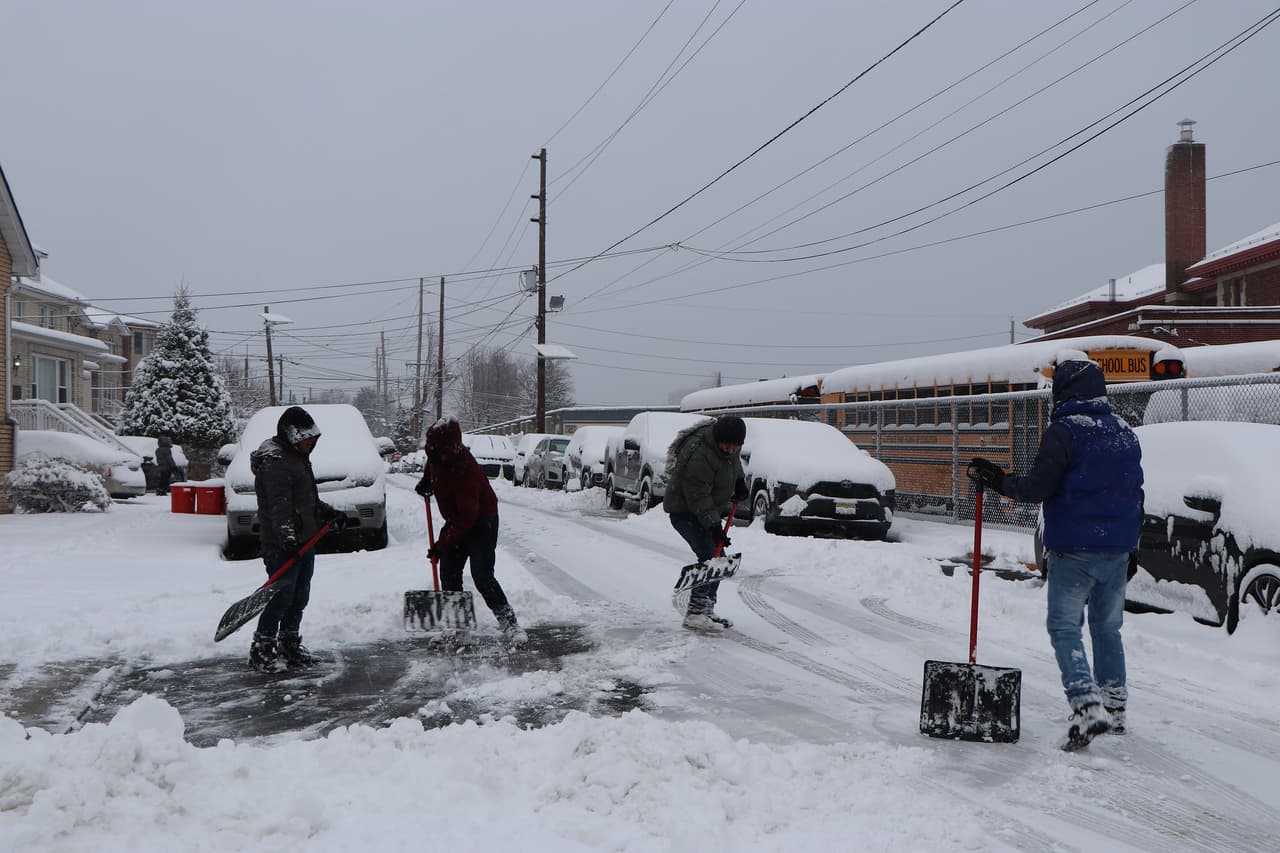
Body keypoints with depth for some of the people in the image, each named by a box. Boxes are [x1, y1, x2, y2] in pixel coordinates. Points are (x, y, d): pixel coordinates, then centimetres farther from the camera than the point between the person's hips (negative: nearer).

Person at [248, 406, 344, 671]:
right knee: (282, 596, -9)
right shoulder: (275, 461, -16)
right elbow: (279, 504, -27)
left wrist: (328, 512, 20)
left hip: (303, 541, 10)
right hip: (282, 543, -10)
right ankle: (261, 650, 0)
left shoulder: (298, 458, 18)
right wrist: (287, 536, -35)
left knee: (299, 597, 14)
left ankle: (290, 646, 25)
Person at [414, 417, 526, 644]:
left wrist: (442, 544, -29)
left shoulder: (466, 471, -34)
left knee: (482, 577, -18)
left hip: (481, 522, -9)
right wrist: (426, 480, 8)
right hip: (456, 521, 9)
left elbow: (467, 518, -31)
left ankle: (510, 623, -13)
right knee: (449, 575, 5)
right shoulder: (438, 457, -8)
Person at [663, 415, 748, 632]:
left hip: (706, 510, 10)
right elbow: (698, 498, -30)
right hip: (684, 511, -10)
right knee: (709, 556, -20)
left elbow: (733, 460, 24)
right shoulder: (699, 456, -32)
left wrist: (739, 480, 12)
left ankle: (707, 610, 14)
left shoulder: (725, 444, -3)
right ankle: (695, 613, -19)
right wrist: (713, 526, -31)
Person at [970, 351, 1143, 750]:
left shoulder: (1064, 430, -12)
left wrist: (1001, 483, 1)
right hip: (1118, 550, 7)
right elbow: (1135, 493, 17)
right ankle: (1114, 708, 24)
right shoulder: (1125, 432, 11)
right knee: (1107, 629, 16)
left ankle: (1087, 707, -14)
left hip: (1073, 549, -7)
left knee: (1065, 628, -2)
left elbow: (1038, 487, -16)